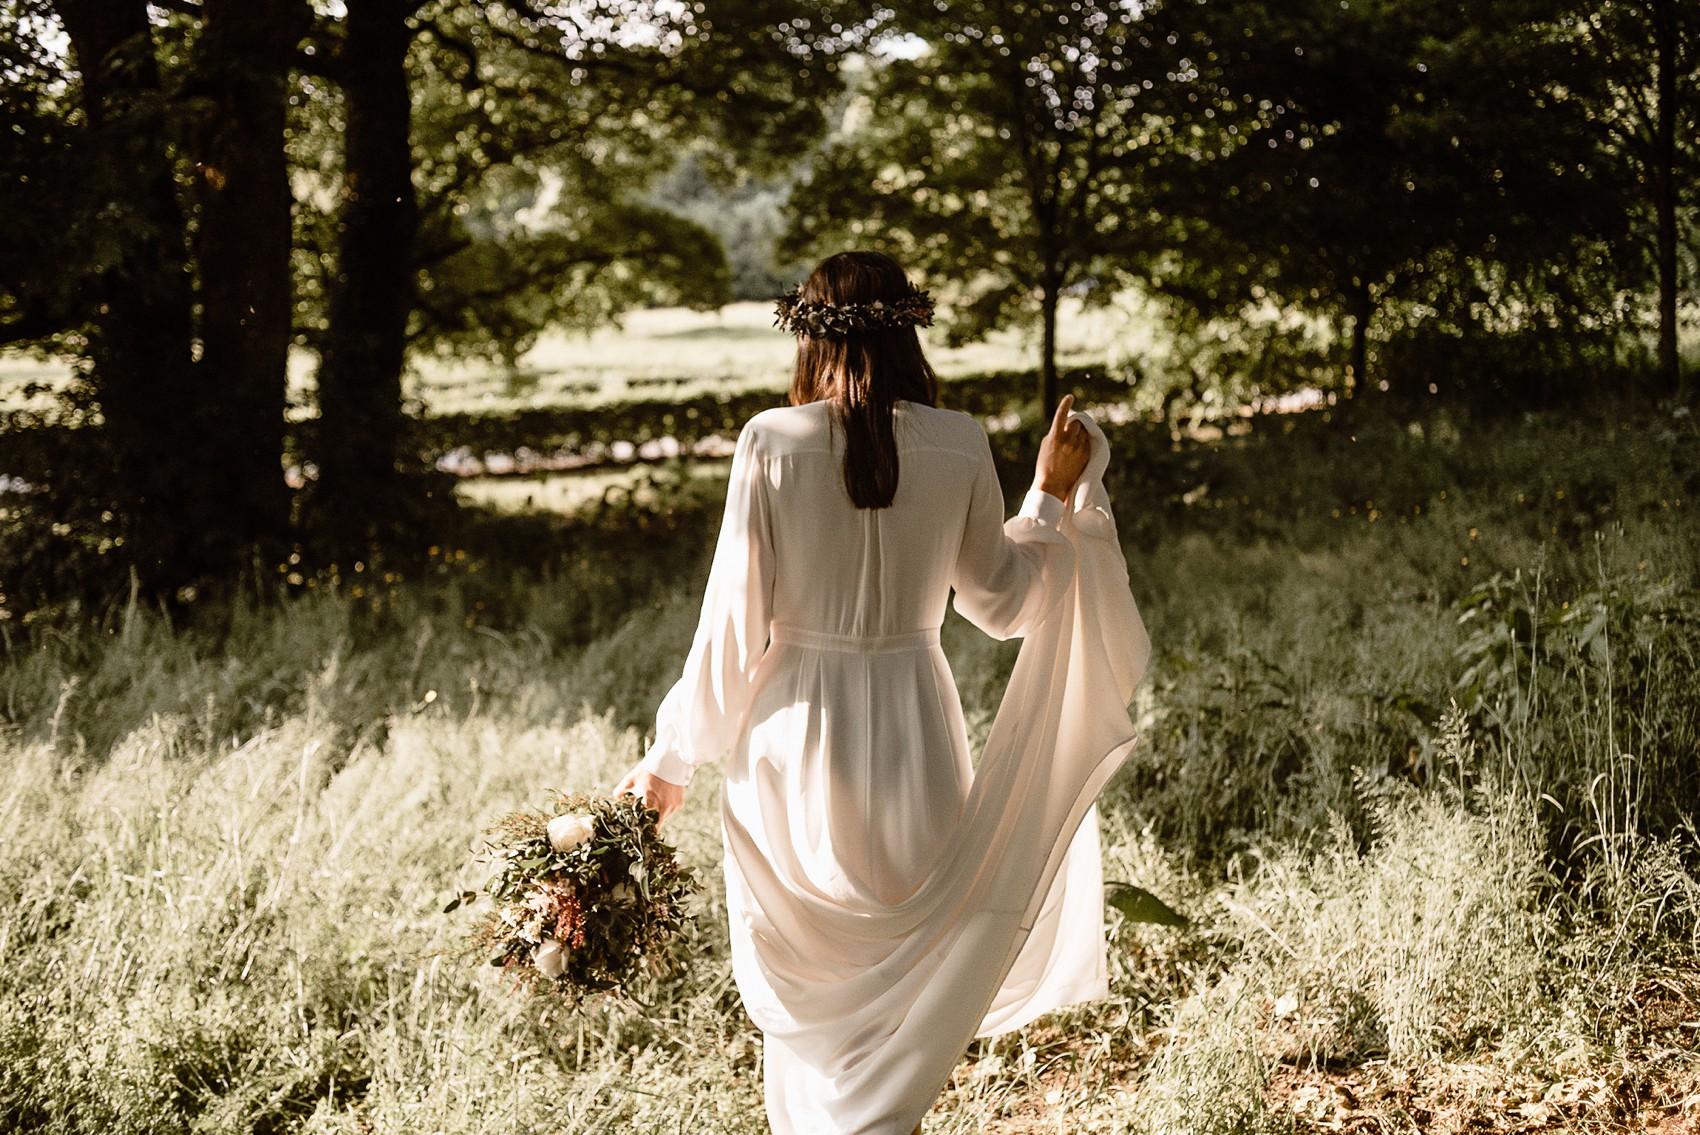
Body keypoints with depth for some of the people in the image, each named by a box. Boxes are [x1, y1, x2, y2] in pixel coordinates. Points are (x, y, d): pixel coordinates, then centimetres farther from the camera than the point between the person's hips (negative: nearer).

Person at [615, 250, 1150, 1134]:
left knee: (804, 1006, 16)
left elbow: (735, 621, -6)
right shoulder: (958, 447, -3)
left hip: (795, 739, -1)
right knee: (897, 999, 14)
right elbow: (1002, 604, 8)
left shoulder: (770, 442, -9)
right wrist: (1054, 498, 20)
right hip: (912, 738, 1)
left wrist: (674, 755, 6)